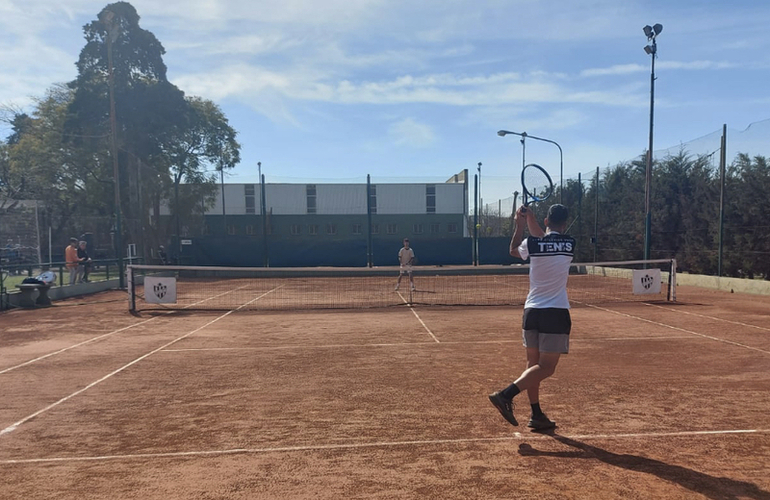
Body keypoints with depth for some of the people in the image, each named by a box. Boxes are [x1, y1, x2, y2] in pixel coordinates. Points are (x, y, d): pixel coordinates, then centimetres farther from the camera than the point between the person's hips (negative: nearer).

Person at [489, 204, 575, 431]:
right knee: (546, 367, 0)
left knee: (533, 363, 13)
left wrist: (520, 224, 22)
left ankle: (537, 415, 18)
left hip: (531, 310, 3)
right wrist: (530, 219, 14)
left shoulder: (532, 243, -3)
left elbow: (514, 250, 19)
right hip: (556, 313, -3)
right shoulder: (570, 244, -2)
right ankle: (505, 395, -16)